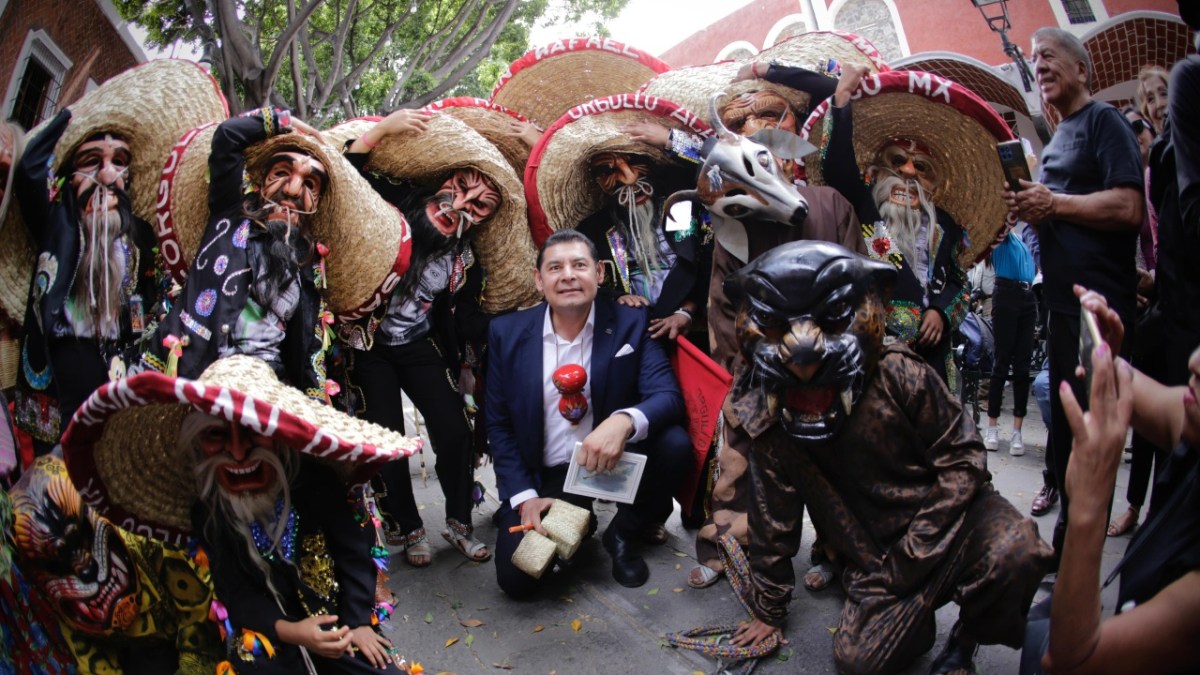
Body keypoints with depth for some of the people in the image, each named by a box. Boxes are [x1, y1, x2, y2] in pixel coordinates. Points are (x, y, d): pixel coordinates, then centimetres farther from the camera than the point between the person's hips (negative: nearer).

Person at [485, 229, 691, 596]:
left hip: (615, 460, 0)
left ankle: (624, 534, 2)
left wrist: (624, 421, -40)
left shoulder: (630, 322, -7)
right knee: (516, 579, -17)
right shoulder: (507, 332, -4)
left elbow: (667, 395, -17)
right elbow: (498, 425, 1)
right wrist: (524, 497, -10)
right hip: (544, 476, 1)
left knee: (674, 443, -28)